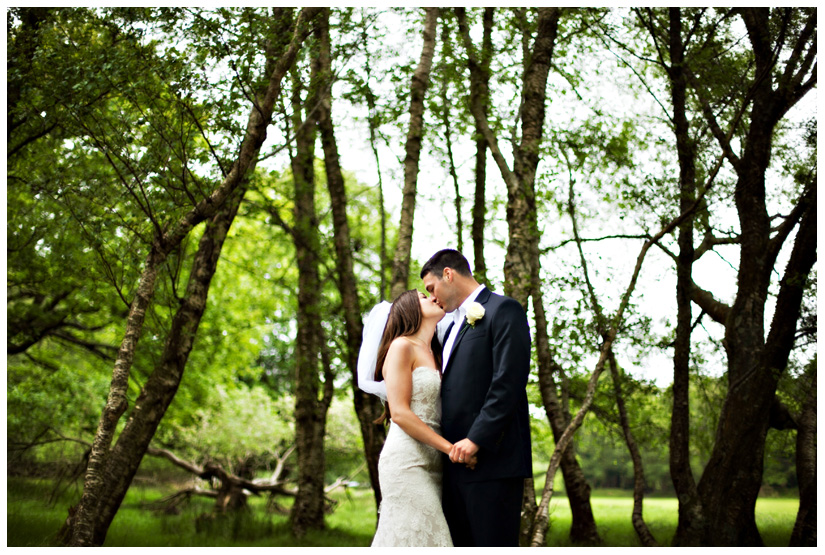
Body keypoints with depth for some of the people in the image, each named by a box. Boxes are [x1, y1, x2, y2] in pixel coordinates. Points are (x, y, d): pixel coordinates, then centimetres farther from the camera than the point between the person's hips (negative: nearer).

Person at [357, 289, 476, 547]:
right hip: (407, 462, -7)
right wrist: (451, 448, -13)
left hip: (431, 465, 7)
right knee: (416, 537, -12)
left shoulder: (435, 356, 22)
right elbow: (400, 413, -11)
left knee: (430, 535, 2)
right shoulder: (402, 347, -2)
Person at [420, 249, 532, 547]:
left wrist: (476, 439, -18)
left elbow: (508, 383, -14)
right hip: (457, 461, 9)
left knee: (494, 544, -9)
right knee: (461, 544, 8)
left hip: (491, 458, -9)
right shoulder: (455, 325, 25)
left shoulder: (503, 310, -3)